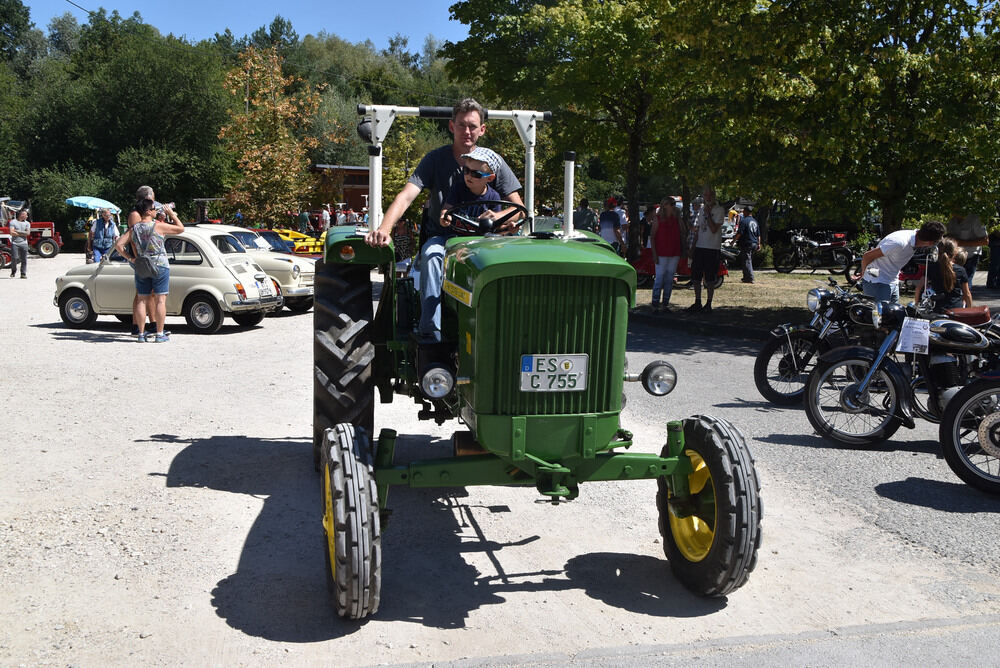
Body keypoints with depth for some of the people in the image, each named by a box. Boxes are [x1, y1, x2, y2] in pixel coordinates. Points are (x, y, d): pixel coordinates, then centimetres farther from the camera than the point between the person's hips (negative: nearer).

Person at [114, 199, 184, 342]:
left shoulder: (134, 229, 4)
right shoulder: (158, 226, -9)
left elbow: (118, 245, 1)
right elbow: (180, 228, 0)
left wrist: (130, 258, 7)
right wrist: (171, 214, 11)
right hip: (160, 266, -4)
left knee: (142, 300, 9)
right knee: (160, 300, 0)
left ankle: (141, 334, 9)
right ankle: (160, 334, -1)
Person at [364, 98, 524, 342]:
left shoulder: (493, 161, 1)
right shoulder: (435, 159, -3)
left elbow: (519, 208, 0)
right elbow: (406, 196, -17)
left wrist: (498, 216, -25)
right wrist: (384, 228, -36)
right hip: (441, 237, -1)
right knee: (431, 254, -35)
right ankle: (430, 333, -36)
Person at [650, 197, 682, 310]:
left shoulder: (677, 218, 10)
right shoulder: (658, 218, -2)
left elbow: (682, 232, 13)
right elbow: (652, 236, -4)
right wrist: (654, 253, -10)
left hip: (675, 253, 4)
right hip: (662, 253, -4)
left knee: (670, 279, 6)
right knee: (659, 277, -4)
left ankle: (666, 303, 12)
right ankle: (655, 303, 0)